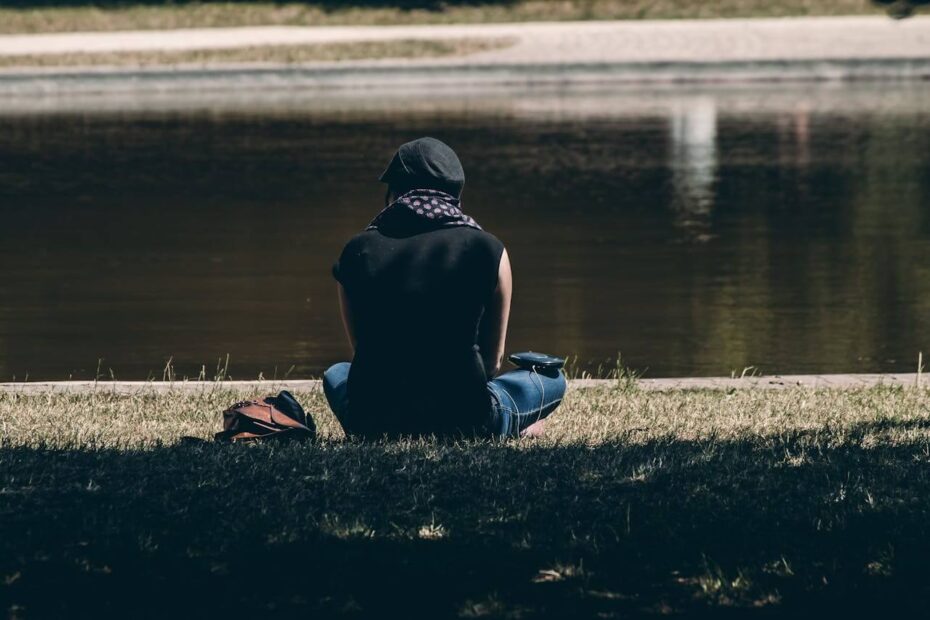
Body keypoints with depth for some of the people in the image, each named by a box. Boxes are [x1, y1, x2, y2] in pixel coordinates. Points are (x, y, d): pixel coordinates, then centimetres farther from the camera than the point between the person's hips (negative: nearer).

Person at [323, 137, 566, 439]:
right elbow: (493, 359, 10)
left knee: (336, 375, 39)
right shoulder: (488, 250, 0)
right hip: (463, 421, -1)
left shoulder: (358, 251, 5)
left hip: (373, 424, 1)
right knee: (552, 380, 29)